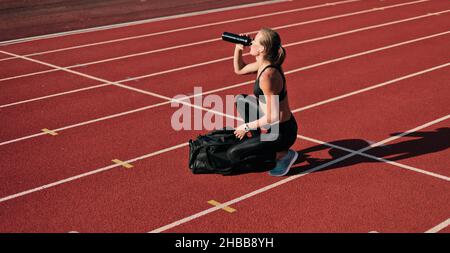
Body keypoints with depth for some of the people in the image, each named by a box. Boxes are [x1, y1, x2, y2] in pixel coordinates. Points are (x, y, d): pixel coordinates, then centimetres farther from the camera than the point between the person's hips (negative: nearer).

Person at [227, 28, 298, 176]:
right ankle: (260, 142, 20)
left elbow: (273, 117, -28)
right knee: (241, 100, 21)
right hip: (277, 126, 9)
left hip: (281, 132, -9)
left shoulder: (267, 76, -28)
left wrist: (246, 126, -15)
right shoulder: (264, 64, 0)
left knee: (232, 155, -5)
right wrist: (238, 49, 2)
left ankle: (284, 154, -1)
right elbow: (239, 70, 19)